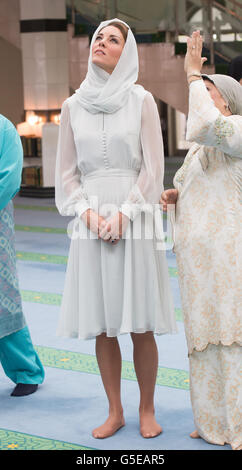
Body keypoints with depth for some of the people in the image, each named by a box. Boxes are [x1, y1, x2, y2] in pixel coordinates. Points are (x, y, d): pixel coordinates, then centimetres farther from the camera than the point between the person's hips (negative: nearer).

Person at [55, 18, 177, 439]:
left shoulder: (141, 101, 1)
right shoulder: (73, 106, 8)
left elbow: (153, 168, -2)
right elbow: (67, 172, 8)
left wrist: (123, 215, -11)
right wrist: (89, 214, -7)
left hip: (134, 223, -2)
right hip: (91, 225, 2)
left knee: (141, 326, 0)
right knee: (102, 327, 5)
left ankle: (147, 410, 14)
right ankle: (115, 411, 16)